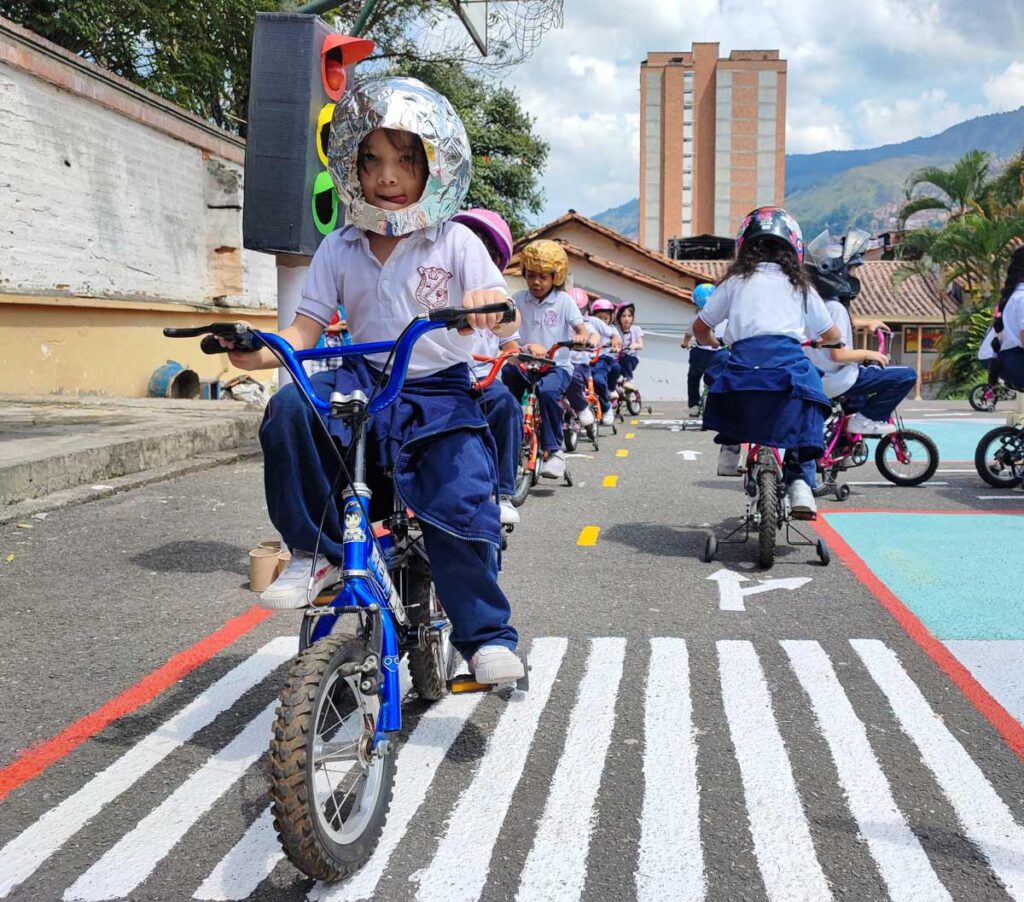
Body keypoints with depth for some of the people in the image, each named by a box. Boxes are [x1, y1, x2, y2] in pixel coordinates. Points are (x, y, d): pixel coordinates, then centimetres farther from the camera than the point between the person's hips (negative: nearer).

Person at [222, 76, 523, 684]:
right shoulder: (340, 250, 4)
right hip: (363, 383, 2)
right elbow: (307, 328, -1)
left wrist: (487, 304, -36)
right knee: (289, 411, -28)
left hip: (439, 391, -2)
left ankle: (487, 635, 3)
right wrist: (262, 351, -23)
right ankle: (316, 552, -15)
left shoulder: (455, 242, -2)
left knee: (462, 502, -19)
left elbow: (506, 319, -11)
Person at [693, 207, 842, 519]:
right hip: (788, 362, 0)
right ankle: (800, 483, -2)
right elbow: (831, 335, 25)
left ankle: (729, 448, 22)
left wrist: (711, 345, 42)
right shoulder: (799, 285, 21)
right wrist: (813, 339, 48)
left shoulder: (736, 281, 19)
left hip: (744, 357, 0)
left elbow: (700, 328, 21)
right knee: (804, 424, 18)